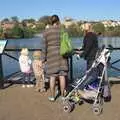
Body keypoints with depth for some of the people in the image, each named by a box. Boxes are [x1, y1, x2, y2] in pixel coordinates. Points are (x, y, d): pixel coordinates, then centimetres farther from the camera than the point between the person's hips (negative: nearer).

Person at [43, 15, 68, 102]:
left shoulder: (46, 32, -3)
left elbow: (45, 45, -2)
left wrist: (45, 57, 7)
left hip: (51, 55, -1)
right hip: (62, 54, 1)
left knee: (52, 76, 5)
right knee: (62, 76, 6)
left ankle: (52, 96, 13)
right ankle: (62, 95, 13)